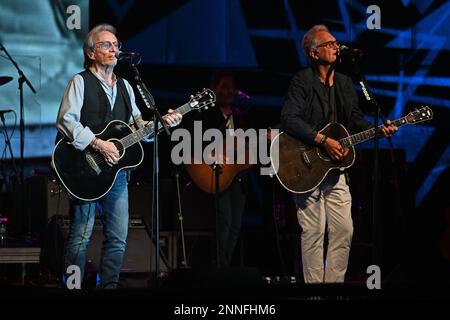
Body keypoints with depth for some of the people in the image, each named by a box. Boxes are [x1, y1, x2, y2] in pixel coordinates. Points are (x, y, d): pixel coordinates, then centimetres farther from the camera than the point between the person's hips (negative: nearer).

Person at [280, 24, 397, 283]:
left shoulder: (345, 83, 13)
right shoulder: (302, 81, -9)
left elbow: (355, 119, 15)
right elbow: (289, 119, -20)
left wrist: (379, 130, -5)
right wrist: (323, 141, -24)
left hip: (335, 167, 7)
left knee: (344, 230, 3)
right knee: (314, 232, -4)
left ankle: (334, 282, 11)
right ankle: (314, 283, 4)